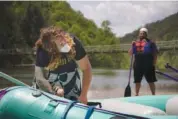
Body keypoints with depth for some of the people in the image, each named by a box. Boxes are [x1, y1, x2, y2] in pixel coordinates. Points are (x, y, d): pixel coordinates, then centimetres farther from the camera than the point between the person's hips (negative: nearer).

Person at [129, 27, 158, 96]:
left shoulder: (150, 42, 0)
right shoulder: (135, 43, 11)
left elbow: (155, 53, -1)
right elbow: (130, 53, 10)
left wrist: (154, 63, -9)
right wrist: (133, 46, -6)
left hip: (148, 65, -4)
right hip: (138, 65, 4)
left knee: (151, 81, 1)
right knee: (137, 81, 10)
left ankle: (153, 95, 8)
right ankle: (136, 94, 21)